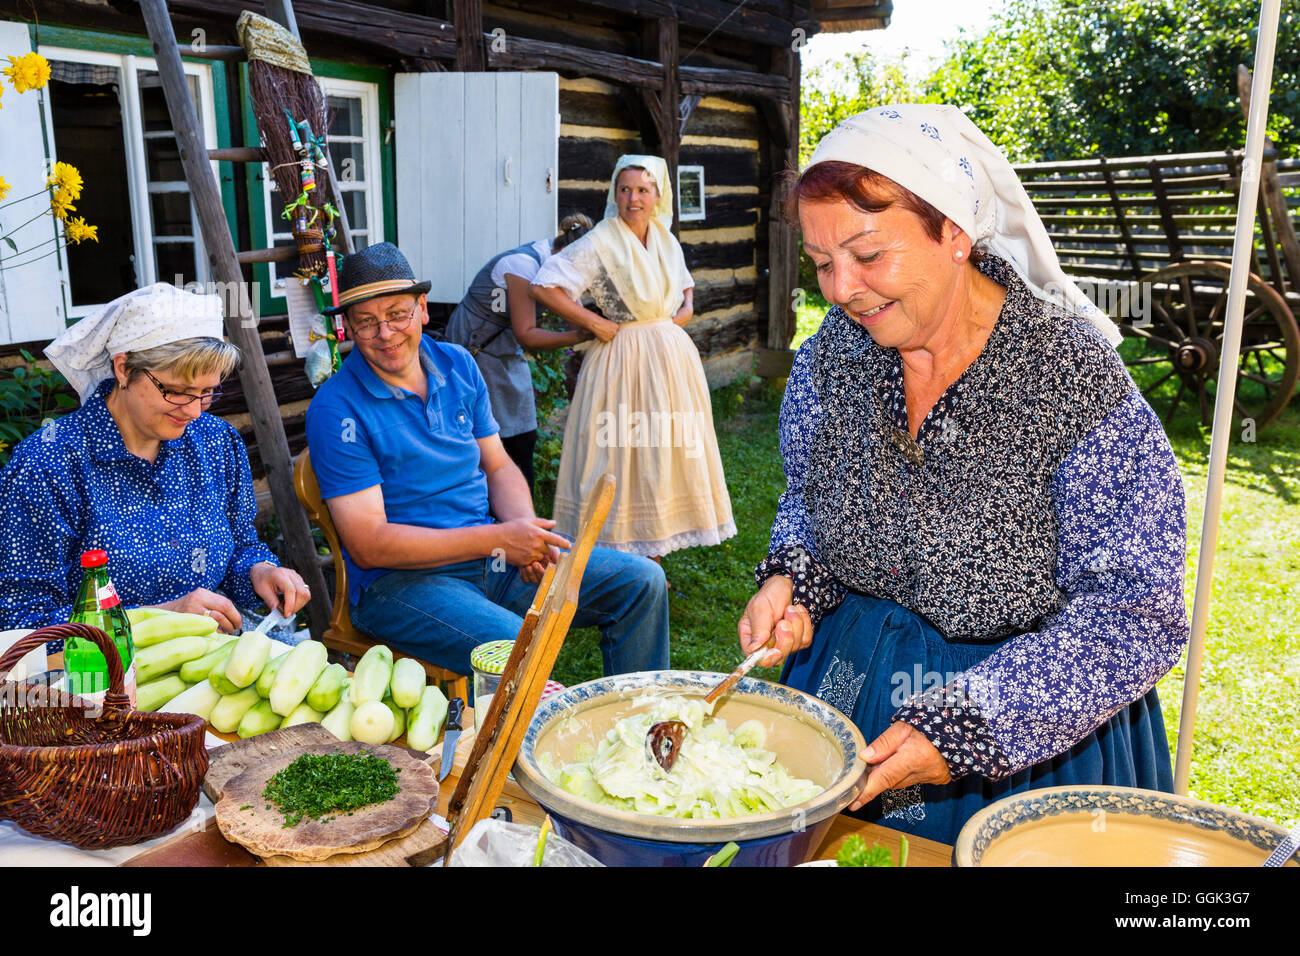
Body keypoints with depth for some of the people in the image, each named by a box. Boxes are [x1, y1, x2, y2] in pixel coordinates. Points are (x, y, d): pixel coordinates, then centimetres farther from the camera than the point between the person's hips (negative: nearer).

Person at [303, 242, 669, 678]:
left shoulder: (458, 366, 8)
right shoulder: (336, 409, -12)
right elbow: (368, 546, -17)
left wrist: (524, 529, -9)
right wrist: (498, 539, -21)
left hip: (492, 556, 7)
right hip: (400, 580, -6)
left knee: (641, 581, -1)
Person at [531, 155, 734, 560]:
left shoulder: (665, 241, 9)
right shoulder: (599, 243, -9)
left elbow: (684, 284, 29)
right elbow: (543, 286, -15)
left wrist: (687, 309, 7)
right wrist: (595, 323, -14)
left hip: (671, 355, 6)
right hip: (623, 359, -6)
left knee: (664, 452, 9)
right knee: (622, 454, -3)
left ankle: (652, 553, 21)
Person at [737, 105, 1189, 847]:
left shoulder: (1077, 383, -23)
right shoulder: (833, 354, -8)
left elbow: (1132, 616, -21)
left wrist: (968, 726, -27)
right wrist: (793, 580, -13)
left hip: (1031, 740, -4)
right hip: (846, 687, 5)